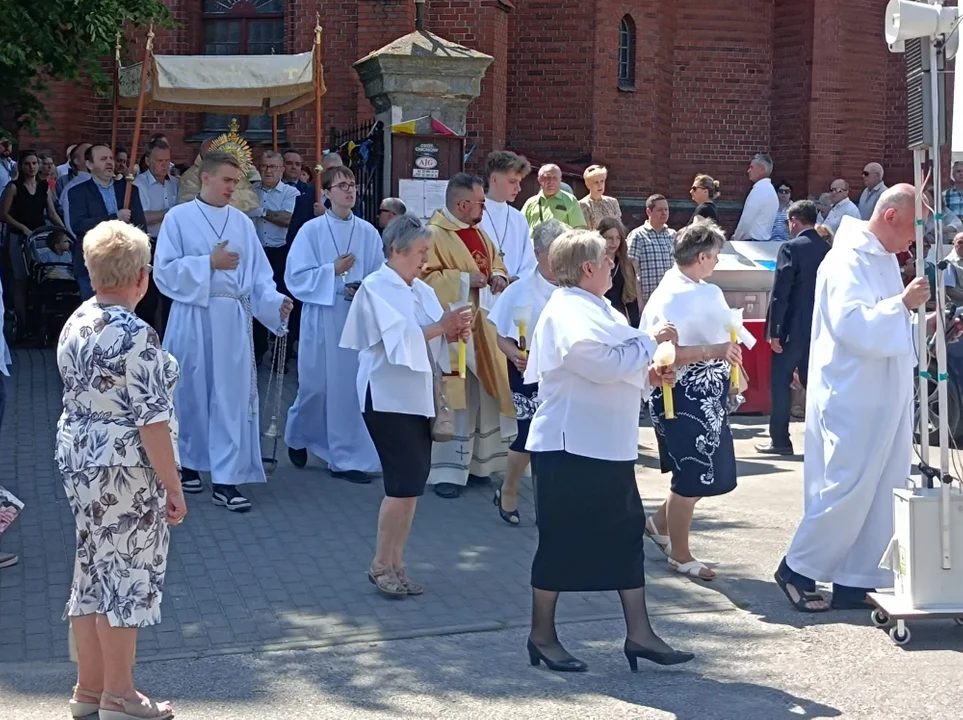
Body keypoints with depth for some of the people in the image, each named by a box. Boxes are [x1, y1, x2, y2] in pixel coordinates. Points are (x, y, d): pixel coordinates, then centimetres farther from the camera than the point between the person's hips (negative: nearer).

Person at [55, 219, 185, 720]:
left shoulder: (75, 325, 6)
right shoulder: (136, 337, -20)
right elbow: (152, 420, -20)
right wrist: (173, 487, -14)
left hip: (77, 458, 9)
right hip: (126, 470, -9)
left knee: (92, 574, 16)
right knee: (127, 577, 2)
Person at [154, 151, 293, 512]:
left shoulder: (242, 222, 9)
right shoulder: (179, 218, -1)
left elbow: (258, 273, 7)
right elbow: (164, 270, -7)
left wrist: (276, 302, -10)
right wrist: (209, 262, -13)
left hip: (233, 320, 2)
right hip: (193, 319, -2)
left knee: (233, 395, -3)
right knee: (190, 392, 8)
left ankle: (225, 479, -2)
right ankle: (185, 462, 29)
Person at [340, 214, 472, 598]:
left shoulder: (422, 291, 14)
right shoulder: (375, 287, -8)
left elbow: (434, 339, 10)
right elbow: (400, 338, -18)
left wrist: (454, 331, -9)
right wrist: (440, 327, -20)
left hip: (417, 397, 8)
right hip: (388, 398, -7)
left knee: (411, 484, 8)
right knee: (405, 484, -11)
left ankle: (395, 563, 17)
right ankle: (381, 565, 2)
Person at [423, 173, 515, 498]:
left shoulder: (478, 232, 13)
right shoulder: (434, 234, -14)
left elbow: (495, 261, 26)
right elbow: (424, 278, -21)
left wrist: (498, 275, 3)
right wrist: (464, 279, -21)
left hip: (481, 328, 9)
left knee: (480, 396, 12)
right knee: (451, 399, -8)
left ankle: (474, 463, 23)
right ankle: (445, 471, -2)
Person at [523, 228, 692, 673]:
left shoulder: (595, 310, 17)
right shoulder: (568, 314, -15)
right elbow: (605, 364, -25)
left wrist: (648, 376, 6)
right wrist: (651, 342, -11)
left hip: (609, 446, 10)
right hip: (571, 447, -10)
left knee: (626, 534, 10)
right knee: (561, 541, 0)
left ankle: (639, 633, 16)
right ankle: (542, 636, 13)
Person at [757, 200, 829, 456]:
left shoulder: (791, 248, -12)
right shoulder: (828, 249, 7)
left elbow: (780, 292, -16)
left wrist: (774, 331, -13)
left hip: (794, 327, -6)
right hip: (820, 327, 6)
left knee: (781, 382, 1)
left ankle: (780, 440, 2)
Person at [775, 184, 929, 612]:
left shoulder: (884, 259, 14)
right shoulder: (849, 260, -15)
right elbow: (853, 325, -27)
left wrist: (924, 324, 7)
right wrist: (903, 304, -30)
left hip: (884, 400, 9)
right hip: (852, 401, -9)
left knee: (882, 492, 9)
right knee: (847, 489, -5)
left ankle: (856, 582, 17)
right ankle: (797, 569, 11)